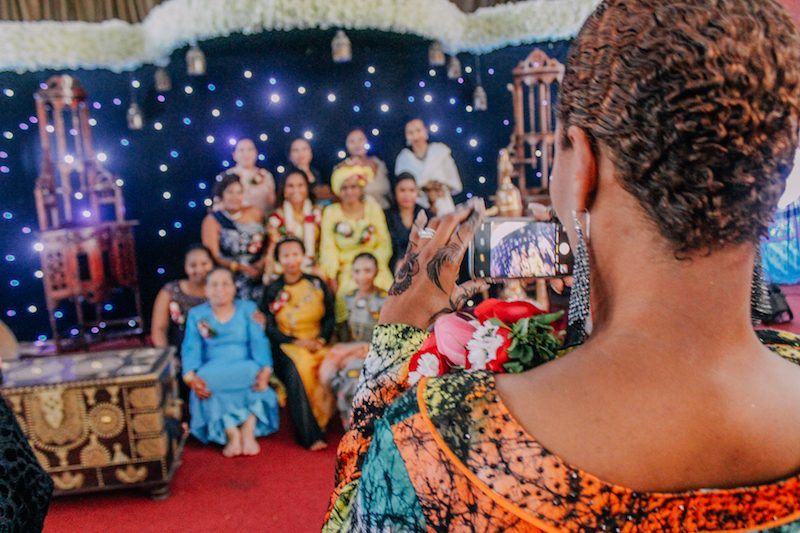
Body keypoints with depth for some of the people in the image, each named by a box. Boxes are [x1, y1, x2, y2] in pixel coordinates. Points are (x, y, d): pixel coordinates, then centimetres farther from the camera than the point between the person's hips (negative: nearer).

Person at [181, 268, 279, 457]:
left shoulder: (248, 308, 9)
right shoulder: (196, 314, 11)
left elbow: (259, 342, -4)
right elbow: (191, 349, -2)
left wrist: (265, 369, -23)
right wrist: (190, 376, -23)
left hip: (246, 370, 0)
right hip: (211, 375, 0)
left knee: (255, 373, -33)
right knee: (206, 384, -33)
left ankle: (248, 432, -29)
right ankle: (232, 434, -29)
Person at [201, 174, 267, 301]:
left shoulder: (256, 214, 8)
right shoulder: (212, 221, 1)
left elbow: (269, 244, 10)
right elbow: (213, 256, -5)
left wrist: (263, 262, -9)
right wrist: (242, 268, -14)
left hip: (259, 280, 2)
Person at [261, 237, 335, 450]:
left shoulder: (318, 285, 11)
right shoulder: (272, 290, 7)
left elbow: (329, 318, 10)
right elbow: (270, 328, 2)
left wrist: (321, 340, -9)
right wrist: (298, 342, -11)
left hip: (317, 343, 2)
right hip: (287, 346, -2)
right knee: (297, 369, -34)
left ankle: (321, 423, -14)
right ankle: (310, 435, -30)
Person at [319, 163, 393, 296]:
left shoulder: (373, 209, 9)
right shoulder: (330, 212, 6)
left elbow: (384, 245, 5)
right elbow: (328, 248, -1)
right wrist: (332, 279, -13)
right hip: (344, 272, -1)